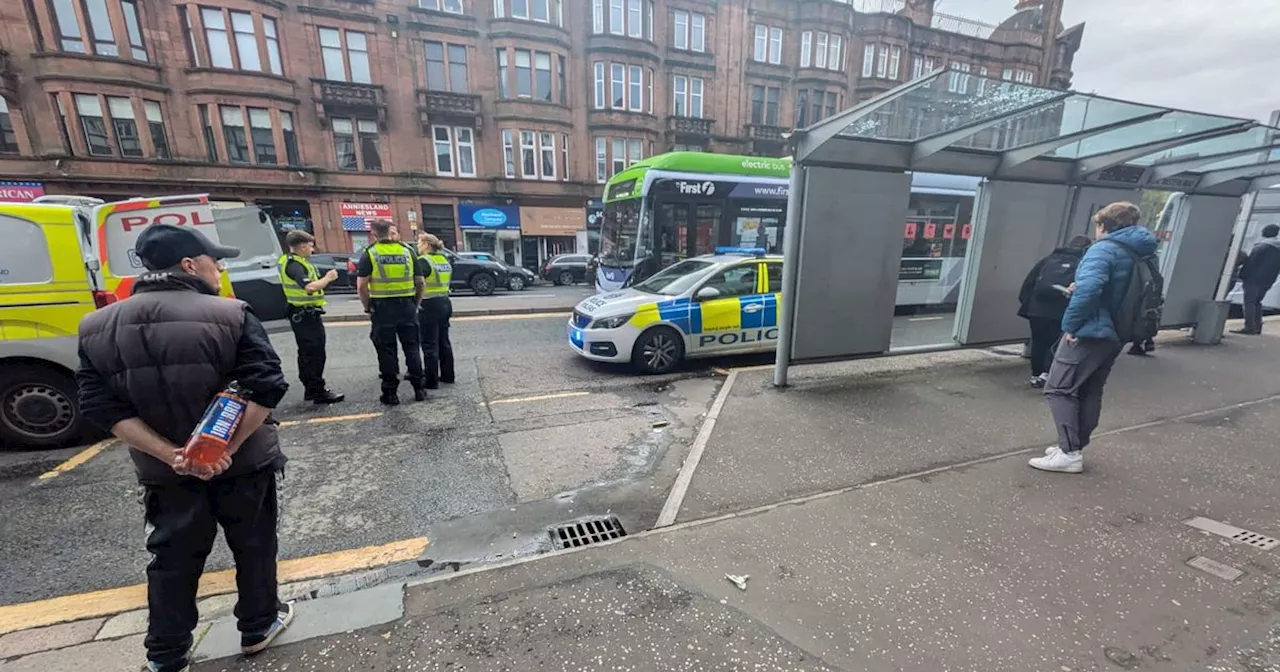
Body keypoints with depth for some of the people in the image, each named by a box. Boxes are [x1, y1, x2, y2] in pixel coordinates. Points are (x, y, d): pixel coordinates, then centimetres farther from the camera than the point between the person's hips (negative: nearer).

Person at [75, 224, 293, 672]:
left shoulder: (96, 328, -1)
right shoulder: (229, 315, -16)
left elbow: (102, 407, -6)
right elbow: (266, 387, -24)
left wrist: (172, 455, -10)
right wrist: (227, 448, -17)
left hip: (163, 471, 4)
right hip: (244, 462, -3)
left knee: (173, 559, 21)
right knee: (253, 546, 17)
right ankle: (258, 626, 35)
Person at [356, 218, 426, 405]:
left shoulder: (370, 253, -2)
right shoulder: (408, 251, 6)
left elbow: (361, 286, -7)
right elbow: (420, 282, 6)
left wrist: (368, 307, 4)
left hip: (382, 307, -2)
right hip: (406, 305, 2)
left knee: (387, 351, 5)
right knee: (411, 347, 10)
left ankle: (390, 392, 11)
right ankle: (419, 388, 14)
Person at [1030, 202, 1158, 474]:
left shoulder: (1104, 249, -14)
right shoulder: (1143, 254, 15)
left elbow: (1088, 288, -29)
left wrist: (1070, 324, -20)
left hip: (1090, 332, -9)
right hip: (1115, 335, 9)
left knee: (1059, 389, -5)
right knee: (1090, 392, 15)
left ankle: (1069, 453, -6)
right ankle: (1074, 447, 21)